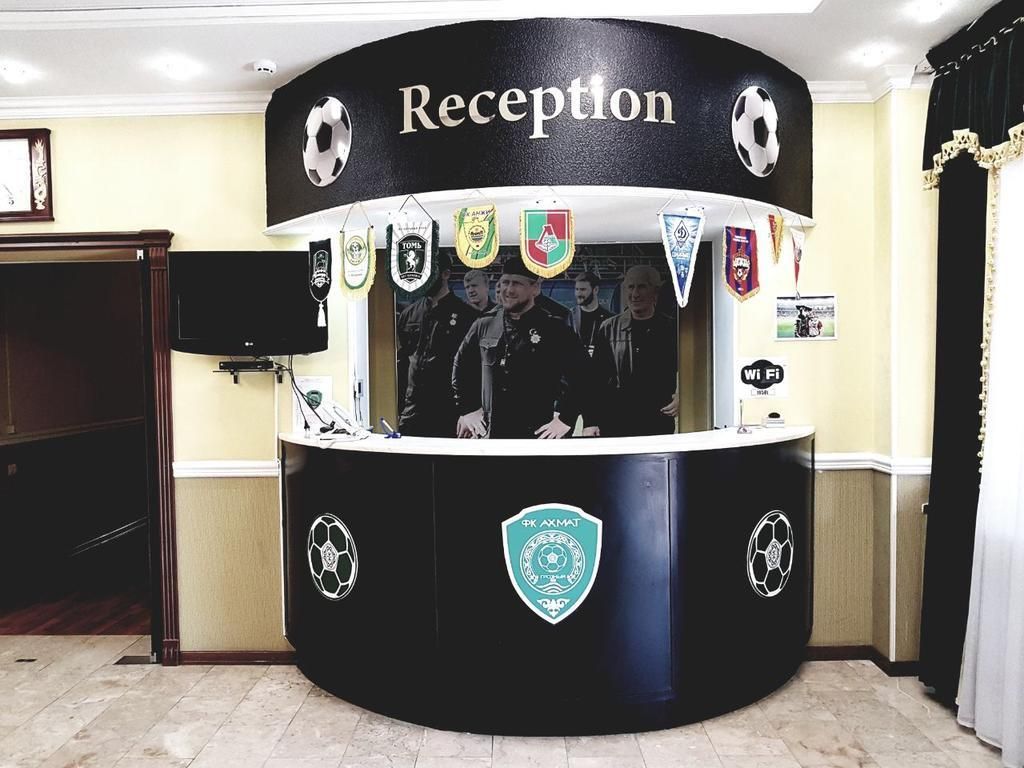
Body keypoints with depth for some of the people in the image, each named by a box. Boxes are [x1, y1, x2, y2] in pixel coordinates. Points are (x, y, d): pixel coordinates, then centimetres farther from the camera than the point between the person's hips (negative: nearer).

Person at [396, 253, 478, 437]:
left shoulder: (466, 315, -2)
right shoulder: (409, 313, 13)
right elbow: (401, 362, 18)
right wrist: (396, 407, 12)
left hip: (448, 414, -4)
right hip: (411, 413, 4)